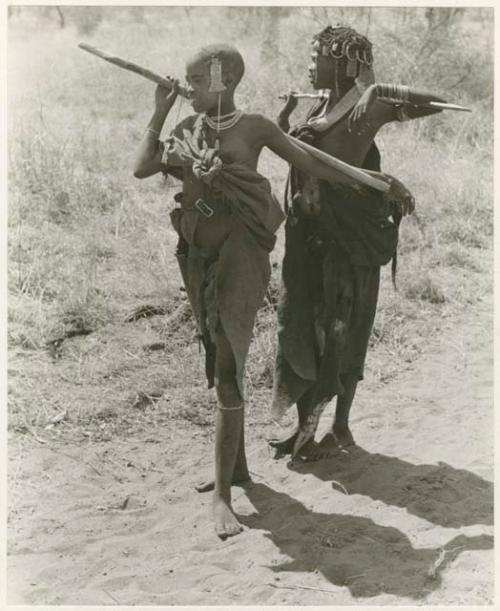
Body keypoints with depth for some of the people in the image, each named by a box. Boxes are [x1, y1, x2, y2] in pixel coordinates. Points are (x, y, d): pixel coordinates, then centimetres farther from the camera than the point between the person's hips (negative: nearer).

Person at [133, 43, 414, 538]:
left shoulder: (254, 127, -3)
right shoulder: (188, 127, 10)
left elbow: (309, 163, 3)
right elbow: (142, 168, 2)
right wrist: (159, 113, 2)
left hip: (239, 254, -6)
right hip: (198, 254, 6)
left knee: (227, 373, -11)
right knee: (219, 363, 16)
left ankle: (222, 495, -9)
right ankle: (236, 465, 31)